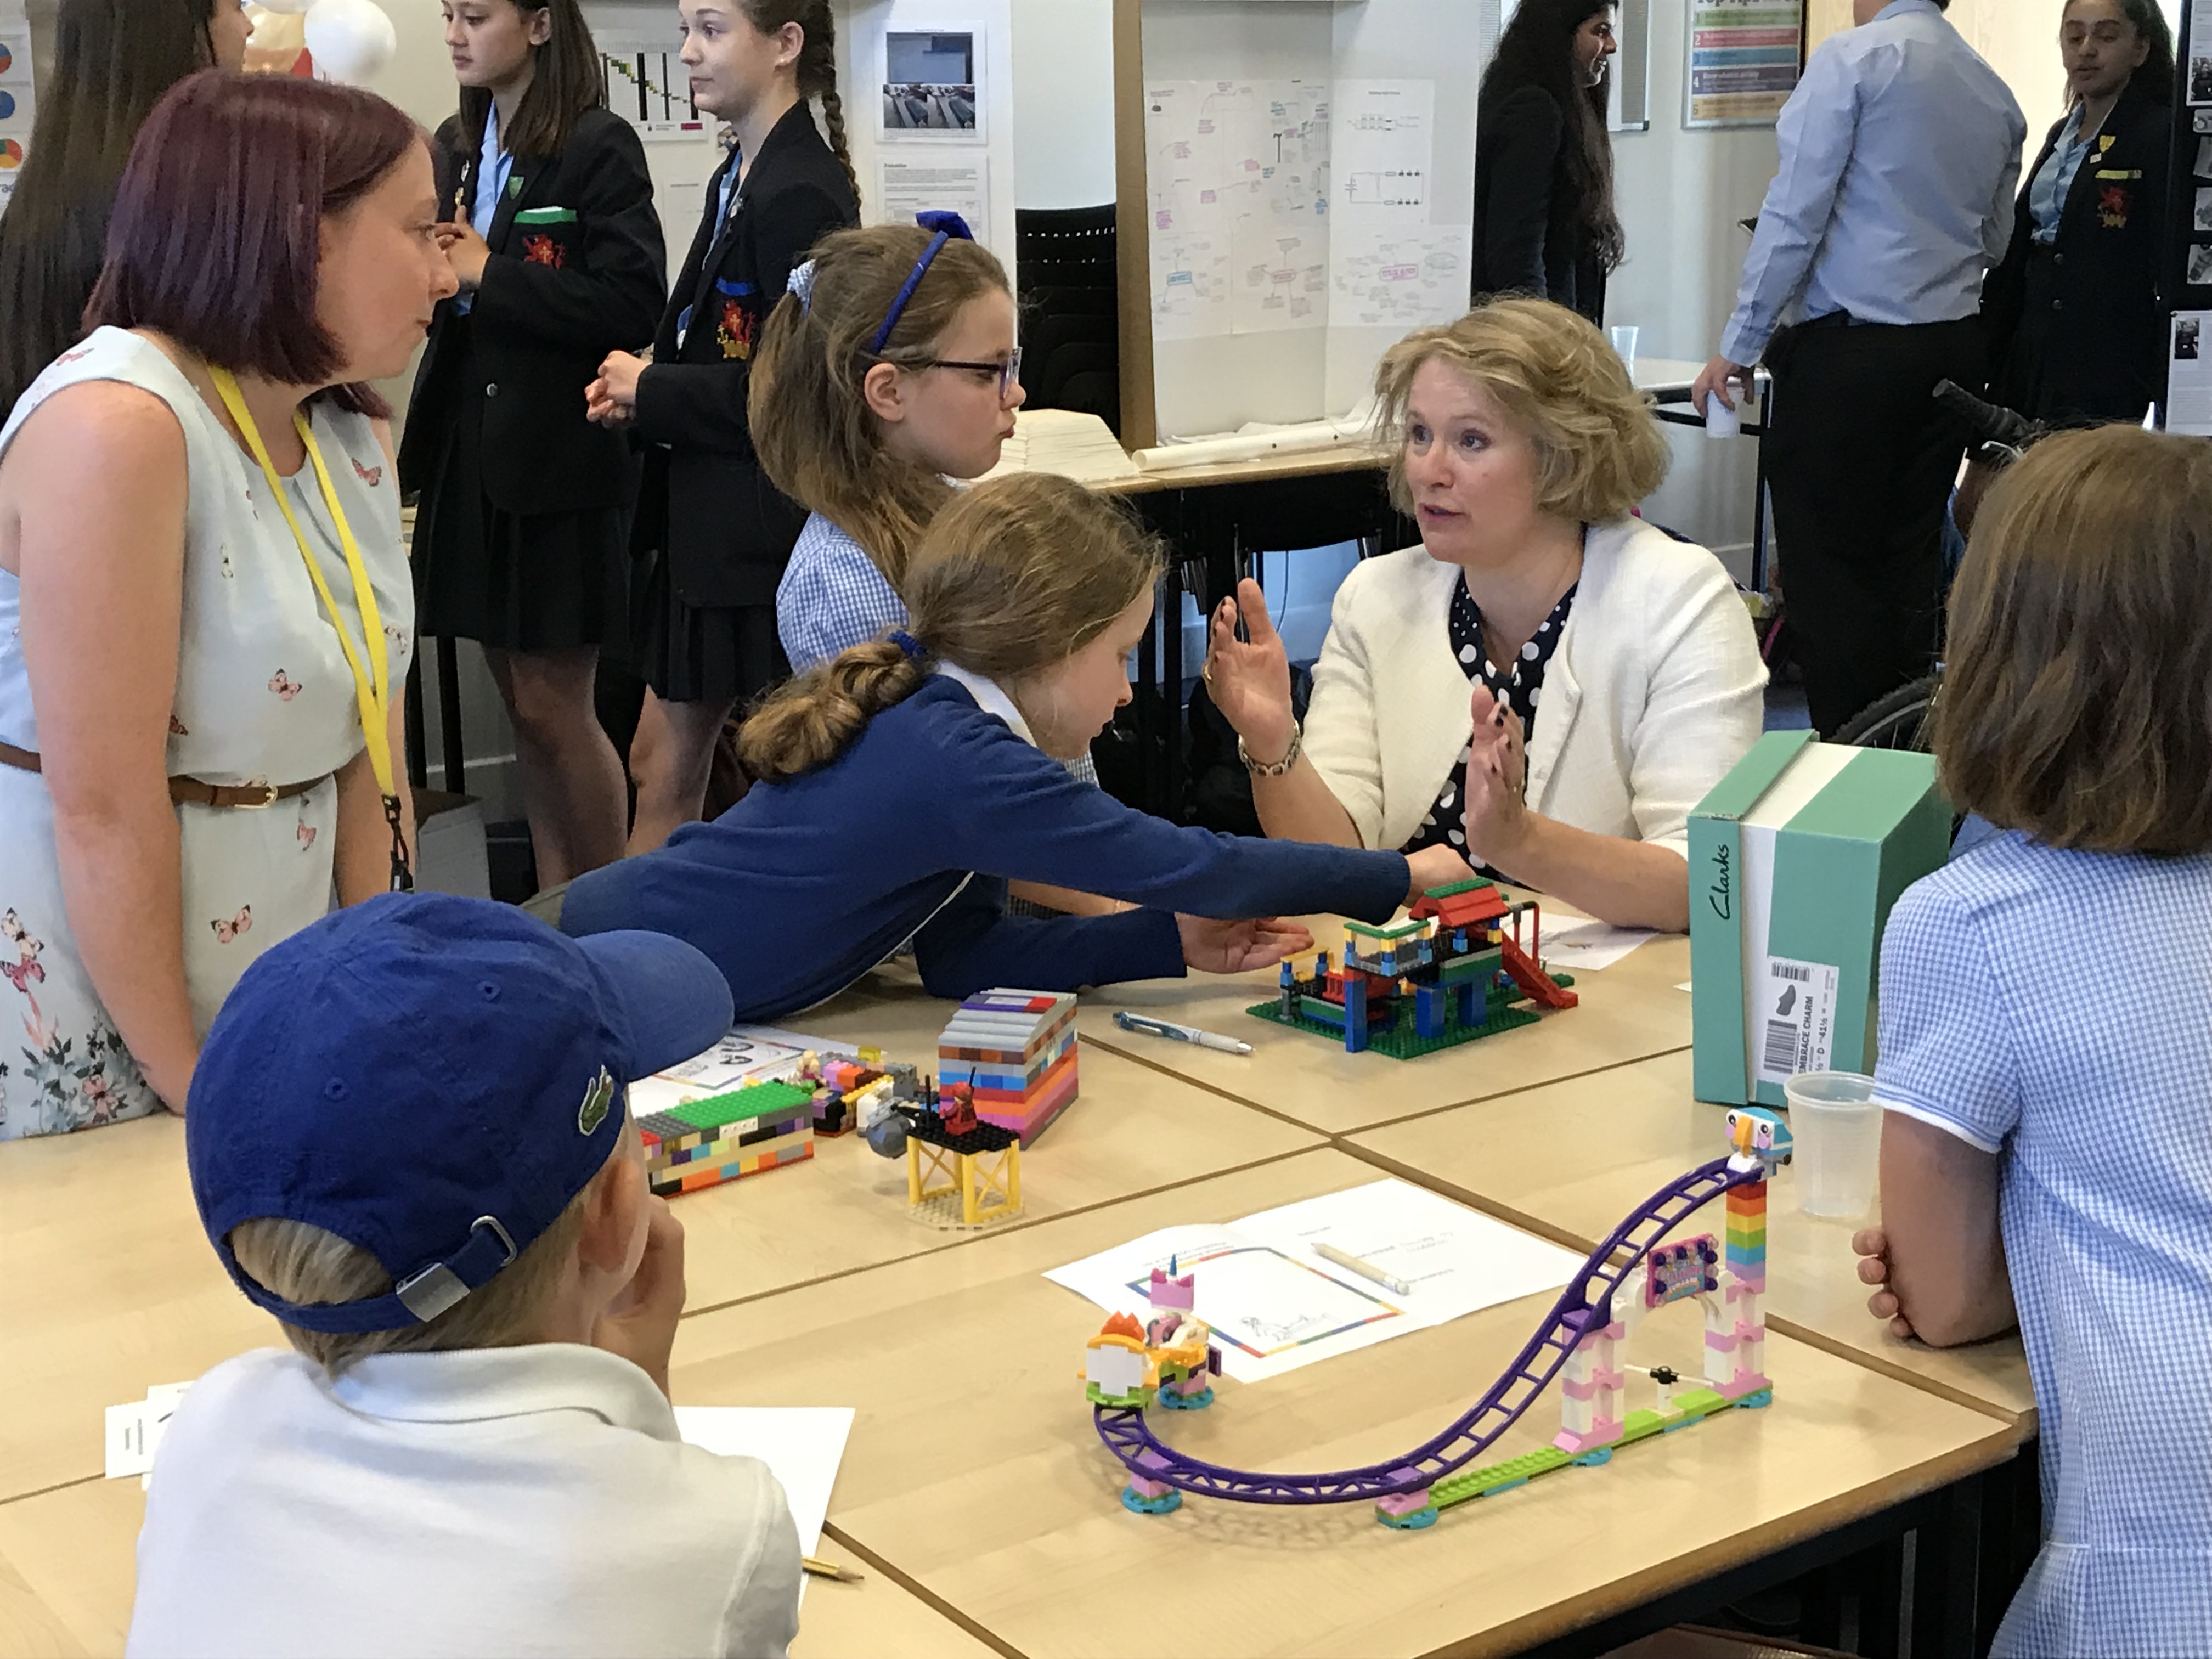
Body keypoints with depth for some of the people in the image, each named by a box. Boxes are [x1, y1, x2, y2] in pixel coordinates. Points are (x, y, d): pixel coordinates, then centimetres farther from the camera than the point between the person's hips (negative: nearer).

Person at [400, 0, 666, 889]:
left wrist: (487, 272, -15)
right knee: (520, 700, 11)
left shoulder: (598, 147, -10)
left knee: (555, 708, -2)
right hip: (472, 446, 7)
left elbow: (632, 304, -18)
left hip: (561, 455, -7)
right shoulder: (456, 147, 11)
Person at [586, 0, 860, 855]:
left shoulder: (803, 192, -16)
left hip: (768, 534, -10)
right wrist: (639, 389, 2)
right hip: (707, 526, 10)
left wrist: (650, 392, -11)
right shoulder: (738, 180, 13)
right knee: (663, 769, 14)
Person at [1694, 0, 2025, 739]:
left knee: (1827, 566, -2)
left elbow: (1794, 213, -13)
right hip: (1954, 347, 7)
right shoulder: (1995, 94, 13)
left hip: (1848, 352, -7)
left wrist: (1739, 345, -8)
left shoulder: (1851, 59, -8)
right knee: (1910, 560, 11)